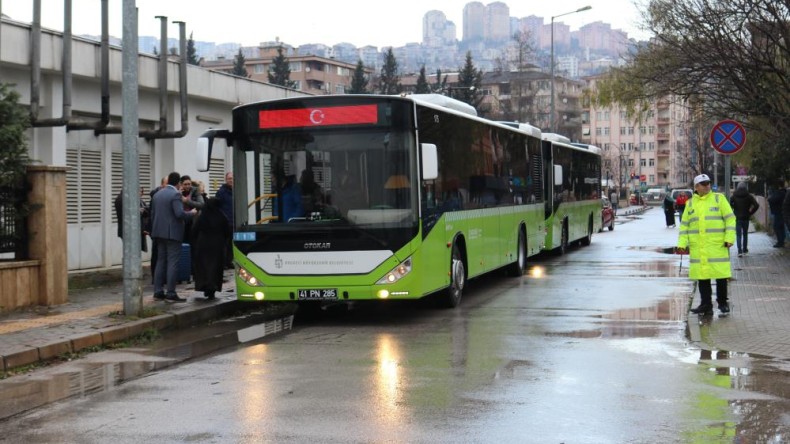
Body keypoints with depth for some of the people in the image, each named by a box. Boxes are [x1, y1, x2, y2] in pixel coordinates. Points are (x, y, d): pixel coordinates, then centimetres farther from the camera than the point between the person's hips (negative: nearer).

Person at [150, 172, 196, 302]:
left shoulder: (157, 194, 12)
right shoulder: (175, 194, -13)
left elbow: (152, 214, 16)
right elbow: (179, 213, -23)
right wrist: (191, 213, -6)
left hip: (159, 232, 8)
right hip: (173, 233, -8)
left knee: (161, 261, 12)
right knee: (173, 262, -5)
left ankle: (158, 291, 12)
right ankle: (171, 293, -7)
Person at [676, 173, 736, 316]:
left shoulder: (719, 198, 5)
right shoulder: (690, 203, 13)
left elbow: (730, 219, 1)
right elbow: (684, 225, 14)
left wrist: (729, 238, -8)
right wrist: (682, 244, 4)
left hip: (718, 245, -2)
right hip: (697, 248, 2)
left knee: (721, 275, -1)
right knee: (702, 277, 3)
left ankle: (722, 303, 12)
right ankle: (706, 305, 9)